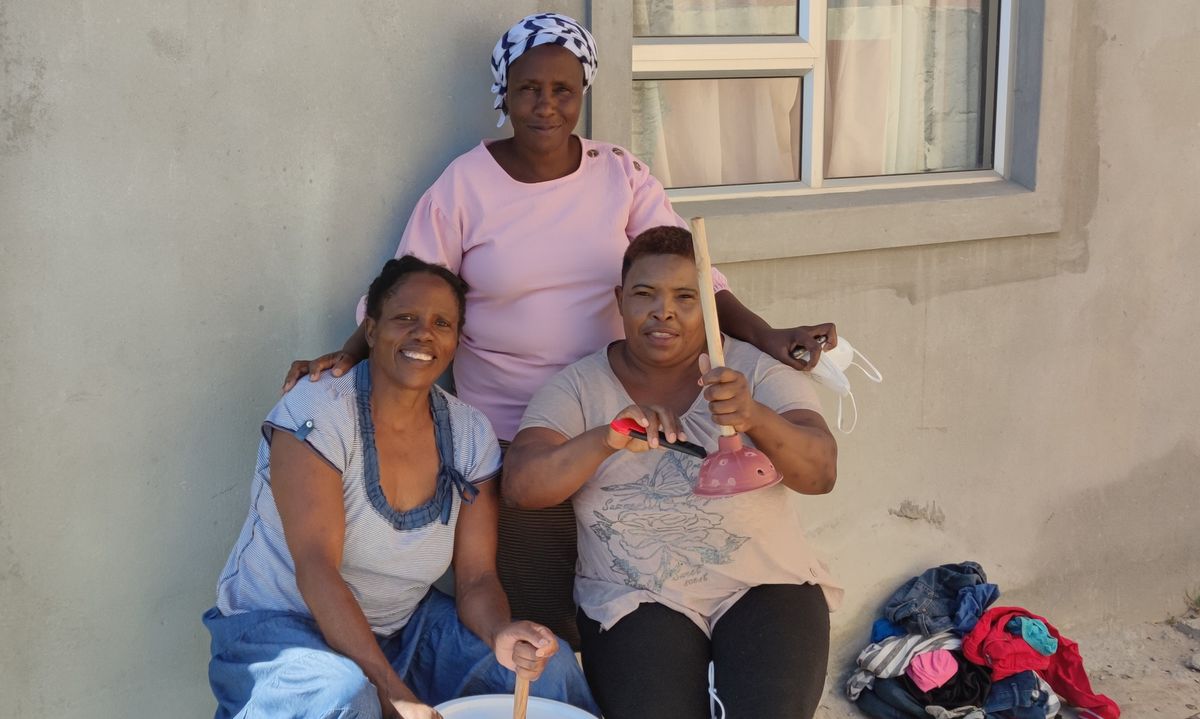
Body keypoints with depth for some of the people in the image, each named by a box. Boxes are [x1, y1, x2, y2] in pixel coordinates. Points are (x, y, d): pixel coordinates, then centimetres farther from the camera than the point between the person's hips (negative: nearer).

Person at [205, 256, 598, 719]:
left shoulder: (470, 434, -1)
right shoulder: (316, 412, -18)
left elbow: (476, 579, -3)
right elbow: (316, 568, -26)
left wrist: (502, 635, -28)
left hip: (403, 628, 5)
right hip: (282, 624, -5)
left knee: (550, 667, -12)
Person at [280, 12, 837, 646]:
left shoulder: (622, 177, 0)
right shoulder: (464, 185, -4)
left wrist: (764, 335, -20)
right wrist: (348, 355, -18)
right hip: (507, 430, -2)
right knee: (531, 609, -2)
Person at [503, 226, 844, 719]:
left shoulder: (759, 369, -1)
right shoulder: (579, 386, 1)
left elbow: (820, 473, -15)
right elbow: (522, 486, -13)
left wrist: (755, 417, -36)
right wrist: (607, 439, -32)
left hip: (764, 586, 0)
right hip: (635, 600, 0)